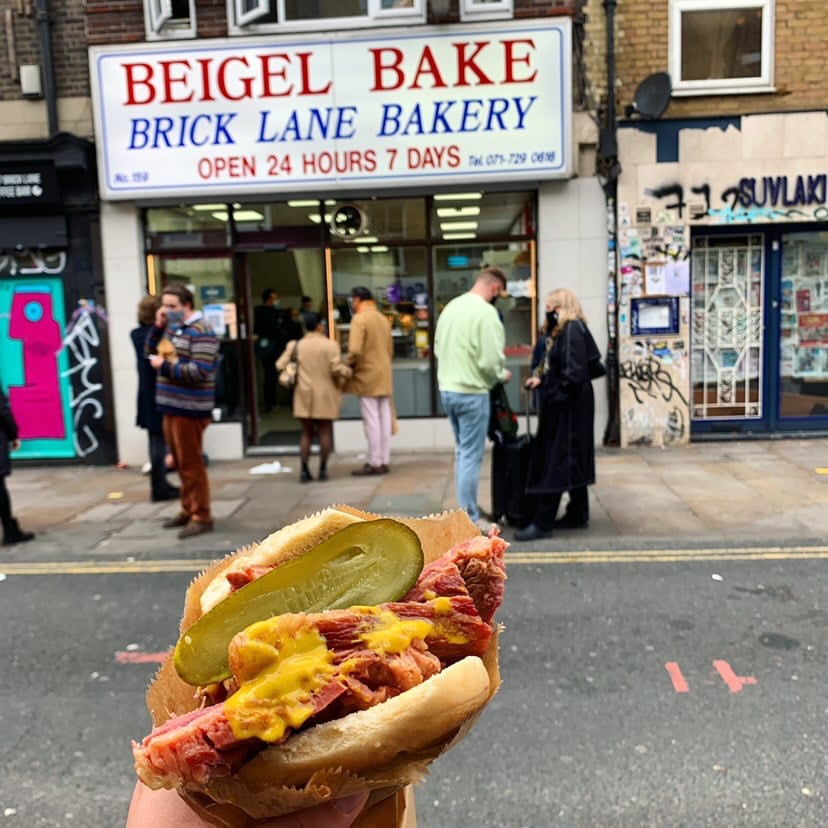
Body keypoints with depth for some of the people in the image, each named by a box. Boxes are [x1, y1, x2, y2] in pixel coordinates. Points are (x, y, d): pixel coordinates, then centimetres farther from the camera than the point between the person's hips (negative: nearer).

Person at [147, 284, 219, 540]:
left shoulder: (200, 332, -14)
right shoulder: (172, 328, 14)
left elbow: (200, 372, -23)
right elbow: (150, 353, 21)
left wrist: (165, 366, -14)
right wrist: (157, 327, 6)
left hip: (189, 410, -9)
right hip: (171, 407, 9)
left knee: (192, 465, -3)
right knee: (181, 464, 15)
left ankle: (201, 517, 6)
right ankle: (188, 510, 26)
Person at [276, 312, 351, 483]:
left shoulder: (295, 345, 2)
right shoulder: (330, 345, -8)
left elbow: (280, 365, 0)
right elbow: (337, 369, -16)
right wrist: (348, 371, 4)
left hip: (304, 394, 3)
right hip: (326, 395, -3)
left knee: (306, 433, 10)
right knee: (325, 432, 6)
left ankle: (304, 470, 5)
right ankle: (323, 470, 7)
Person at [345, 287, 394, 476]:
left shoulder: (359, 319, -11)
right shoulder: (383, 318, 12)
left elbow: (355, 351, -21)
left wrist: (349, 366, -4)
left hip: (367, 377, -7)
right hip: (384, 377, 7)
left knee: (371, 421, -3)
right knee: (384, 420, 8)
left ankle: (374, 463, 2)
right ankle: (384, 460, 14)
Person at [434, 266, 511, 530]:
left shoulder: (451, 306, 9)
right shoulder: (486, 312, -16)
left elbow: (438, 347, 14)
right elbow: (490, 359, -19)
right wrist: (503, 375, 0)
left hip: (447, 388, 8)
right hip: (471, 392, -8)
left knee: (462, 452, 19)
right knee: (471, 456, 0)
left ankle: (465, 510, 28)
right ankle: (469, 520, 7)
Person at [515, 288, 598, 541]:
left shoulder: (572, 330, -16)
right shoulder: (563, 331, 15)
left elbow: (574, 373, -23)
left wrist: (555, 397, -17)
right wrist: (541, 379, 3)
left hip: (568, 408, -10)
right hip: (565, 407, 10)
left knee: (555, 463, -6)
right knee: (572, 461, 15)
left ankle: (542, 523, -1)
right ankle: (577, 515, 26)